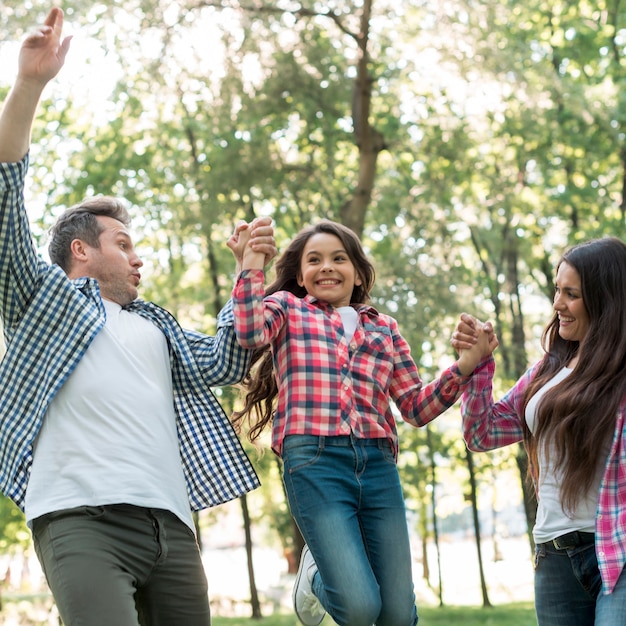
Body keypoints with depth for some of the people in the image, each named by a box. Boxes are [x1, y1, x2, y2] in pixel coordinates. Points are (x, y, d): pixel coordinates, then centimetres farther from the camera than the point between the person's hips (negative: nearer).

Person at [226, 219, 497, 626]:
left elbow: (417, 408, 17)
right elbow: (251, 332, -10)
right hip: (316, 461, -4)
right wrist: (252, 266, -8)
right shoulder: (287, 307, 14)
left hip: (378, 465, 4)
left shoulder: (383, 328, 22)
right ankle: (317, 572, 20)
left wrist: (467, 364, 5)